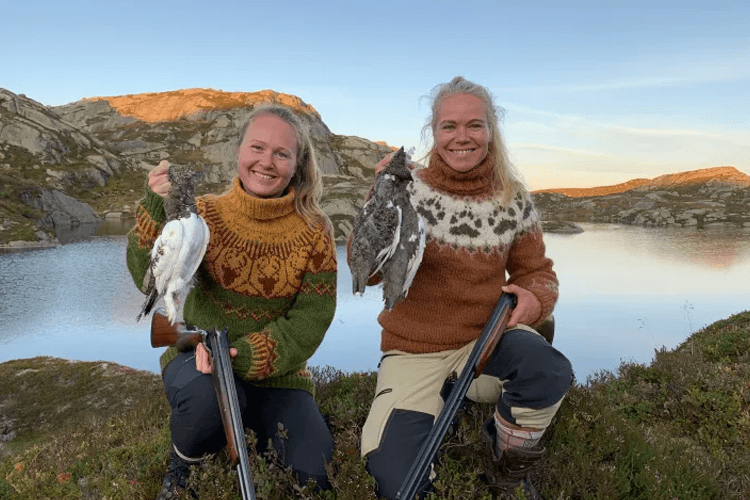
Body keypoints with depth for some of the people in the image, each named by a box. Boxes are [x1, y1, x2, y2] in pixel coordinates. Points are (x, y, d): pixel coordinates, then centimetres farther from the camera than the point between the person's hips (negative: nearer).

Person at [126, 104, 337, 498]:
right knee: (208, 392, -35)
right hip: (199, 360, -1)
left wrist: (245, 356, -26)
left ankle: (256, 441, 21)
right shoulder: (205, 214, -5)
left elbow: (310, 320, -12)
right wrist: (157, 209, -32)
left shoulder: (313, 232, -6)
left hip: (276, 374, 1)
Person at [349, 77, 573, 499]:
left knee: (549, 372, -31)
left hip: (484, 341, 2)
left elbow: (537, 272, 8)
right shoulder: (408, 191, -8)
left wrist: (535, 298, -16)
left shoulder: (513, 201, -1)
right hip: (413, 352, -1)